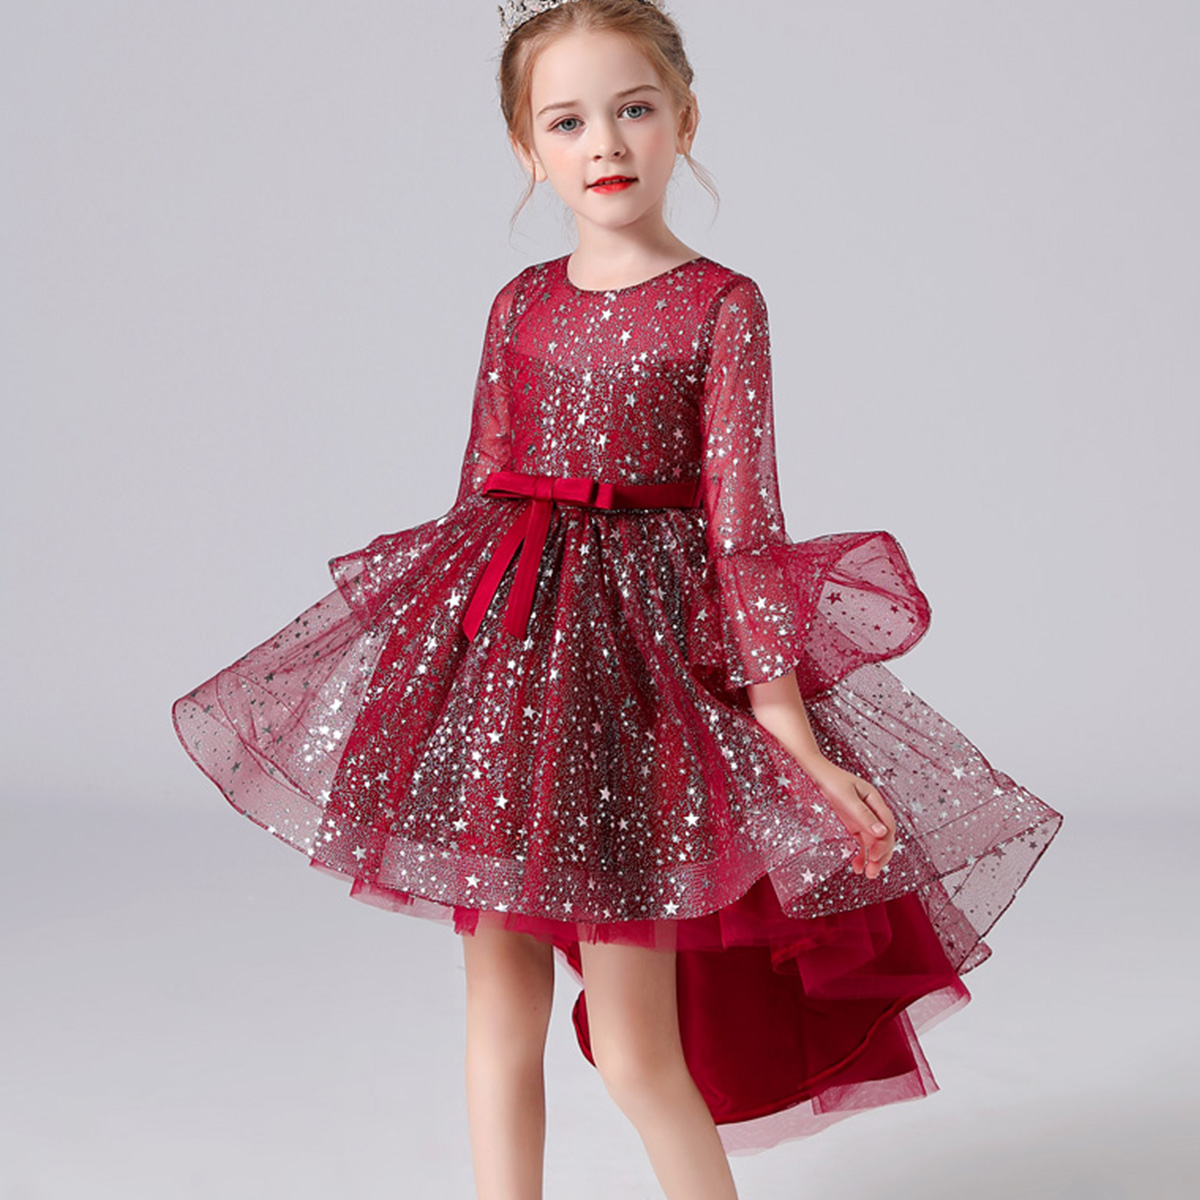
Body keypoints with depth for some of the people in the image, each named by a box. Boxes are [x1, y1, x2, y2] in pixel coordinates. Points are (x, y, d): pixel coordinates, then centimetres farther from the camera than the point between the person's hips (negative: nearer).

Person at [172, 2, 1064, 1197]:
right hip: (502, 642, 5)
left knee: (635, 1053, -3)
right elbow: (478, 494, 14)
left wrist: (785, 720, -12)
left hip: (640, 647, -4)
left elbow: (744, 517, -7)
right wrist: (448, 643, 14)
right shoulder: (521, 306, 9)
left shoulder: (719, 305, -3)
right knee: (499, 1015, 9)